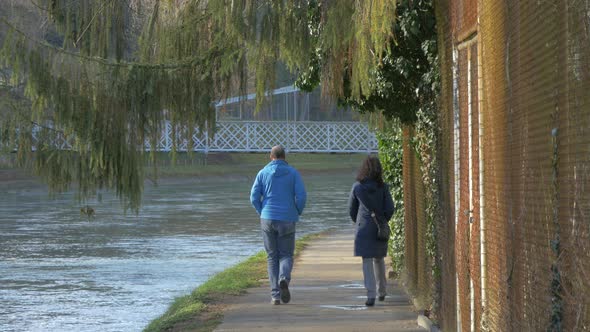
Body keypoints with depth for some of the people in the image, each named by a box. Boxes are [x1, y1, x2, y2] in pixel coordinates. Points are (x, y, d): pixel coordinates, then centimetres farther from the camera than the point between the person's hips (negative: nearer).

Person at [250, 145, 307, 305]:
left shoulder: (263, 173, 3)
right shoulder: (293, 173, 1)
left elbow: (254, 197, -2)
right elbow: (301, 195, -9)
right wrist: (298, 213, 8)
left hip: (268, 219, 1)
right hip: (287, 220, -1)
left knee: (272, 257, 10)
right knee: (286, 255, 10)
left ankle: (275, 295, 2)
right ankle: (284, 279, -23)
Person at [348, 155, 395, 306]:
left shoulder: (357, 187, -4)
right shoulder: (383, 187, -3)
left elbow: (351, 209, 4)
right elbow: (390, 208, -4)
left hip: (363, 228, -2)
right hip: (380, 230, 2)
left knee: (367, 262, -2)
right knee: (379, 259, 19)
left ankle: (371, 295, -11)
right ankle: (382, 291, 30)